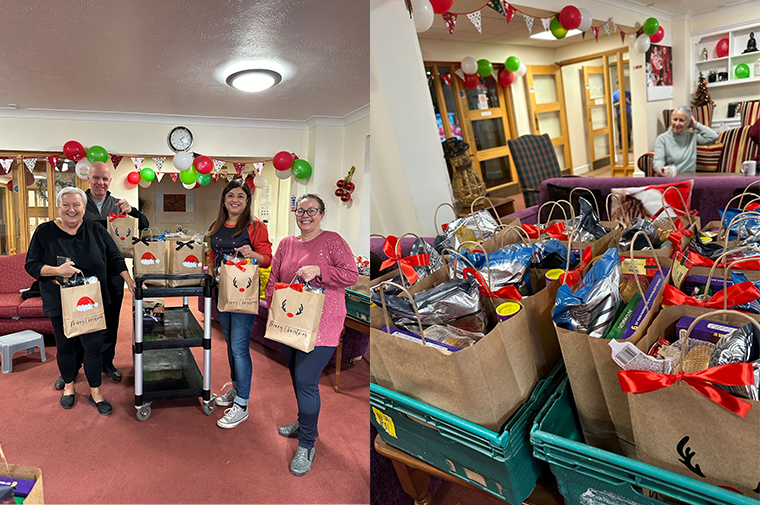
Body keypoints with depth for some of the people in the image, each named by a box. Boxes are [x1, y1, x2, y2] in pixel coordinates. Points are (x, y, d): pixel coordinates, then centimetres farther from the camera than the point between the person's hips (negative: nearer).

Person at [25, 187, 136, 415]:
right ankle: (68, 385, 37)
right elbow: (31, 265, -3)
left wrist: (129, 281, 0)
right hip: (60, 302, 0)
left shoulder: (96, 231, 1)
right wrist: (57, 270, -20)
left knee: (94, 346, 1)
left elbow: (115, 259, 6)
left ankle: (95, 392, 17)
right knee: (65, 346, 13)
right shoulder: (44, 232, -2)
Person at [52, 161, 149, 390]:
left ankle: (107, 362, 26)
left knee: (110, 320, 11)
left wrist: (131, 210, -17)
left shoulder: (118, 205, 6)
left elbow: (144, 226, 1)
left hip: (112, 272, 2)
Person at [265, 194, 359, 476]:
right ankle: (305, 423, 42)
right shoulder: (286, 244, 11)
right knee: (297, 377, 18)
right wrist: (273, 305, -3)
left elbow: (352, 275, -12)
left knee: (306, 381, -7)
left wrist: (318, 270, -22)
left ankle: (306, 446, 10)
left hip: (320, 325, -6)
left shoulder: (332, 240, -5)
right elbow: (273, 279, 14)